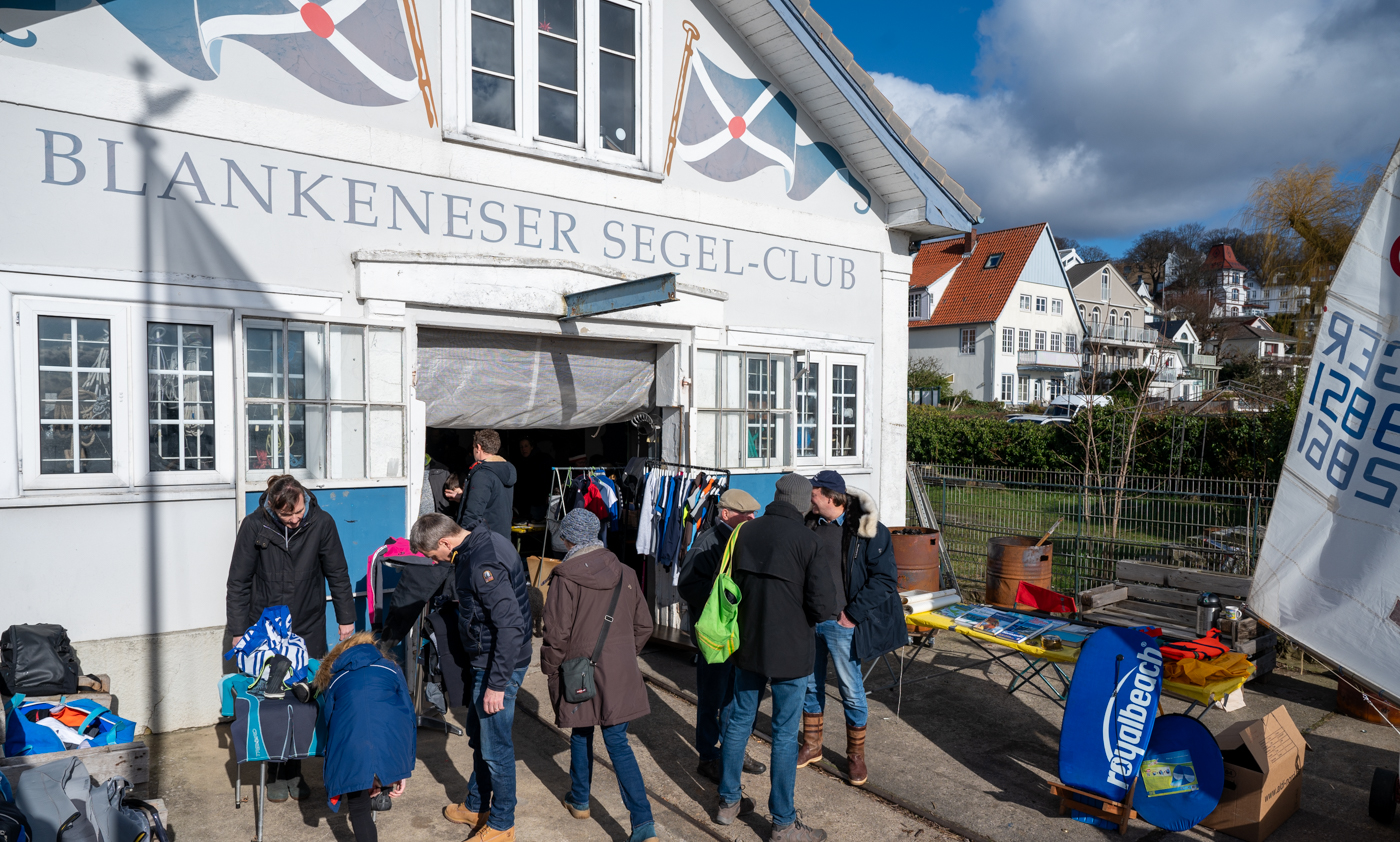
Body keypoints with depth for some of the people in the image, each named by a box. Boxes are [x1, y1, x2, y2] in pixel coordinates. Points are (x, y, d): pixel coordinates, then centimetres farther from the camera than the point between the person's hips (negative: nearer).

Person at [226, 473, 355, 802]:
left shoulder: (321, 522, -11)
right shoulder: (254, 525, -12)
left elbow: (337, 574, 1)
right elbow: (239, 582, -2)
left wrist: (346, 618, 6)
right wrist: (237, 630, -2)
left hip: (308, 629, 1)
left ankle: (294, 770, 20)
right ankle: (276, 774, 18)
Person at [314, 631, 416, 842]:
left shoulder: (334, 678, 32)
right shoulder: (391, 669, 28)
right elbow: (409, 717, 20)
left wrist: (364, 777, 41)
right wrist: (405, 771, 20)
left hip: (353, 751, 0)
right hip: (391, 746, 0)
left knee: (358, 808, 20)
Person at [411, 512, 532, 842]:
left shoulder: (484, 562, -27)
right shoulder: (478, 543, 5)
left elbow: (510, 626, -29)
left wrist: (496, 685, -25)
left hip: (500, 666, -10)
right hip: (482, 662, 10)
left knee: (495, 747, 4)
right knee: (478, 738, 23)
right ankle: (476, 806, 41)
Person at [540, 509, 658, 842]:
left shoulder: (565, 578, -14)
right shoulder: (625, 574, 1)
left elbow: (557, 633, -13)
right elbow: (643, 625, 8)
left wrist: (550, 667, 3)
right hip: (619, 675, 3)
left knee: (581, 734, 19)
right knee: (618, 742, 5)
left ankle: (580, 801, 38)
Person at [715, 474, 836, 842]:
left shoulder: (746, 532, -1)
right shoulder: (805, 539, -17)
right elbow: (822, 603, -18)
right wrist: (804, 618, 3)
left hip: (747, 644, 5)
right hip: (789, 650, -5)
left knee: (739, 721, 18)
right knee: (785, 735, 6)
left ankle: (728, 801, 32)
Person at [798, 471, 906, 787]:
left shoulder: (868, 531, -13)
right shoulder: (809, 525, 3)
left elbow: (885, 578, -11)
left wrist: (853, 613, -13)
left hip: (840, 624, -5)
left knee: (851, 692, 5)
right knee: (810, 686, 16)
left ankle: (856, 755, 24)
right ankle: (811, 746, 33)